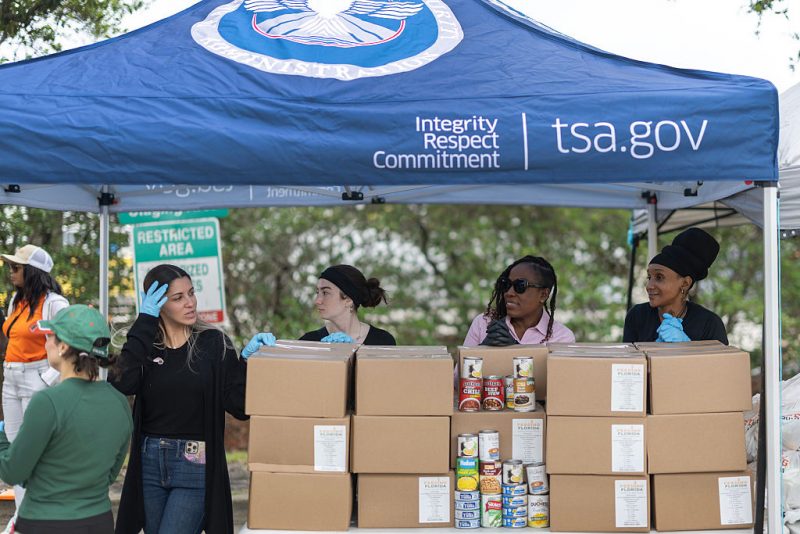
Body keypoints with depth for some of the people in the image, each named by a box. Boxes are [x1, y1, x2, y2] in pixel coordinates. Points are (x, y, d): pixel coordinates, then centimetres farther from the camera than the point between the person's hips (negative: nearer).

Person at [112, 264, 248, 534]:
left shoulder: (213, 342, -1)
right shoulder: (145, 343, 4)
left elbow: (239, 406, -5)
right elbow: (124, 383, -18)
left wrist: (247, 361, -19)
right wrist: (144, 321, -14)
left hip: (196, 466, -3)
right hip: (150, 463, 3)